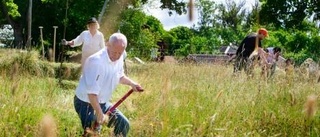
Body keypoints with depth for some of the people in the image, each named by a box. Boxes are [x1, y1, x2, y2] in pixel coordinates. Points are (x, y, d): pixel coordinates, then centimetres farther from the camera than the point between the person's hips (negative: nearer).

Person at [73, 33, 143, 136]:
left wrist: (131, 83, 0)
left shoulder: (119, 59, -4)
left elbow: (120, 76, 19)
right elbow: (92, 92, -30)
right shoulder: (96, 61, -30)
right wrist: (99, 114, -27)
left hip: (102, 102, 8)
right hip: (86, 103, -8)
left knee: (123, 124, 7)